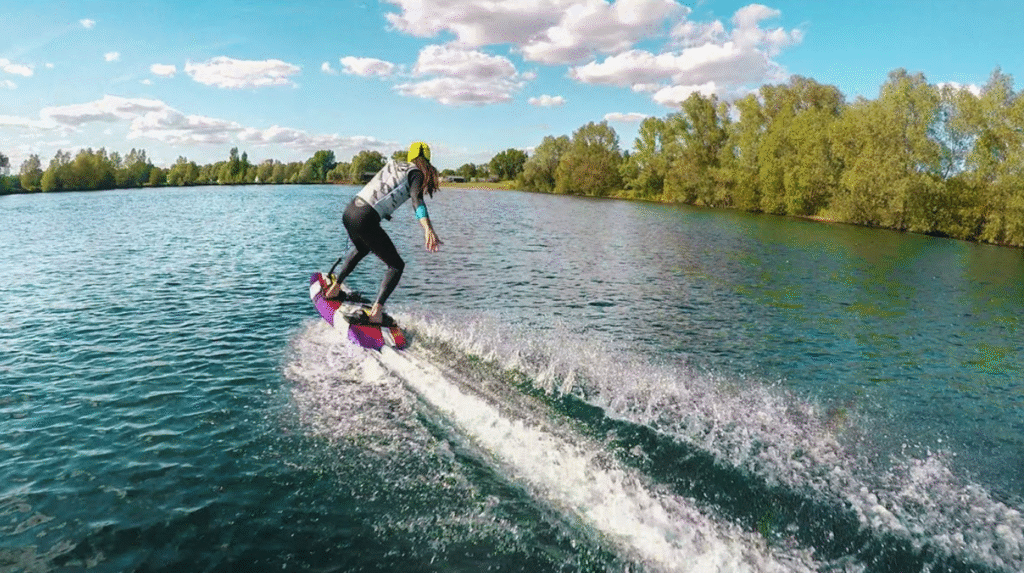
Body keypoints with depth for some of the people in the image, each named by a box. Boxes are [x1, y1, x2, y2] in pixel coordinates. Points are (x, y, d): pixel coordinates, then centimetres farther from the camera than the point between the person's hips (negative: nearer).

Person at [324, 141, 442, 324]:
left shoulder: (393, 164, 20)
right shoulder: (415, 173, 0)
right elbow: (416, 199, -21)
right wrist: (428, 229, -37)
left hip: (349, 211, 7)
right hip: (365, 220, -7)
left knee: (361, 249, 38)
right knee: (396, 265, 6)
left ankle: (335, 285, 43)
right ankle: (377, 309, -8)